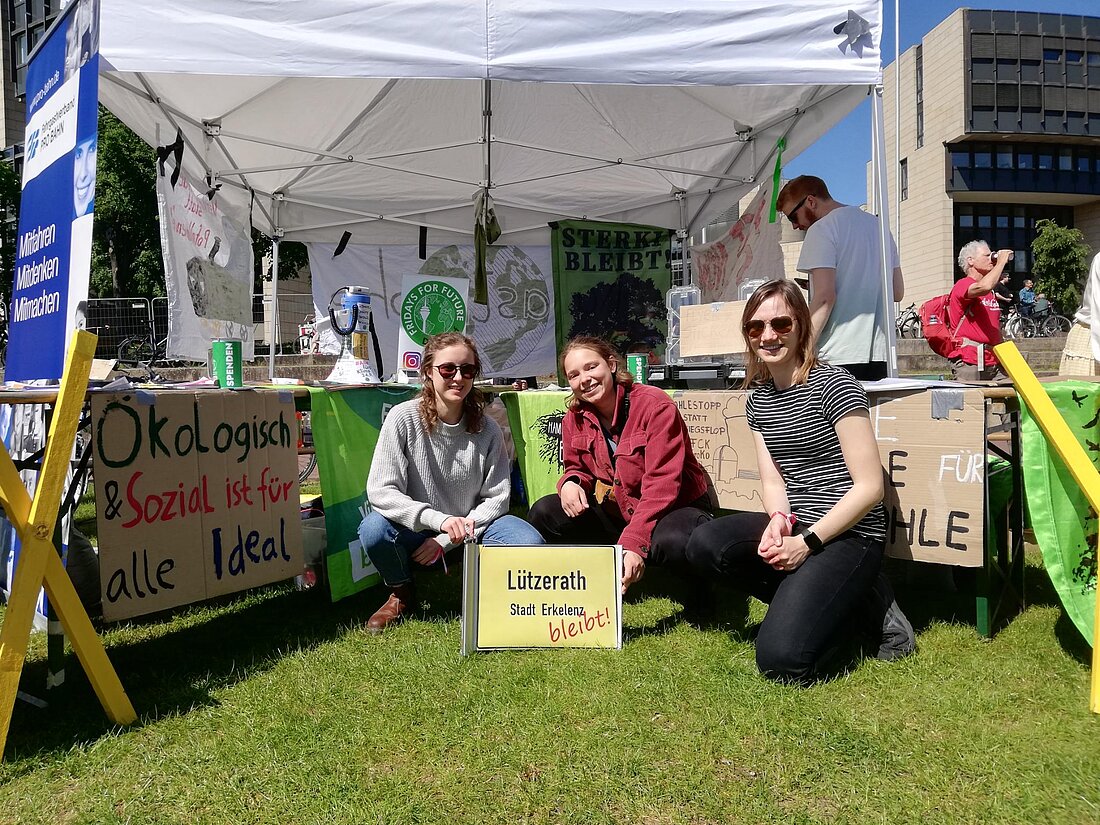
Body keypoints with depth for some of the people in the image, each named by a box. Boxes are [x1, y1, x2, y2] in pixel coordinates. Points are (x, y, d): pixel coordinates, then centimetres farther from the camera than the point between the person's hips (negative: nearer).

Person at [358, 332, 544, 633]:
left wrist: (446, 540, -15)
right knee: (373, 529, -33)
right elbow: (380, 491, -20)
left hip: (471, 528, 1)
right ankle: (402, 594, 1)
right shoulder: (404, 418, -15)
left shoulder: (486, 429, -8)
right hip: (416, 530, -1)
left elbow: (496, 498, -5)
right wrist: (439, 520, -33)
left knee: (529, 542, -26)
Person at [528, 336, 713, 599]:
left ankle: (699, 579, -4)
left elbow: (661, 484, -26)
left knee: (671, 541, -39)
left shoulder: (655, 405, -19)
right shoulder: (574, 418, 0)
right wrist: (570, 482, -17)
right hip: (616, 513, 5)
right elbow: (578, 468, 11)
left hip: (675, 508, -5)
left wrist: (633, 543, -37)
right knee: (544, 513, -13)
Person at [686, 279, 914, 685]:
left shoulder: (833, 384, -11)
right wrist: (779, 521, -14)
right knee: (705, 544, -21)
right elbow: (773, 481, 9)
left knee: (780, 660, -23)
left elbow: (870, 486, -13)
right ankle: (812, 600, -3)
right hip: (797, 528, 7)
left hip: (849, 533, -7)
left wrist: (807, 542, -18)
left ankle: (863, 603, 4)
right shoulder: (758, 399, 9)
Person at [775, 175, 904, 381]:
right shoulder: (878, 224, 19)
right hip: (879, 353, 8)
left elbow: (825, 296, -16)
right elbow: (897, 292, 20)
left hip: (838, 357, -8)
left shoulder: (821, 229, -5)